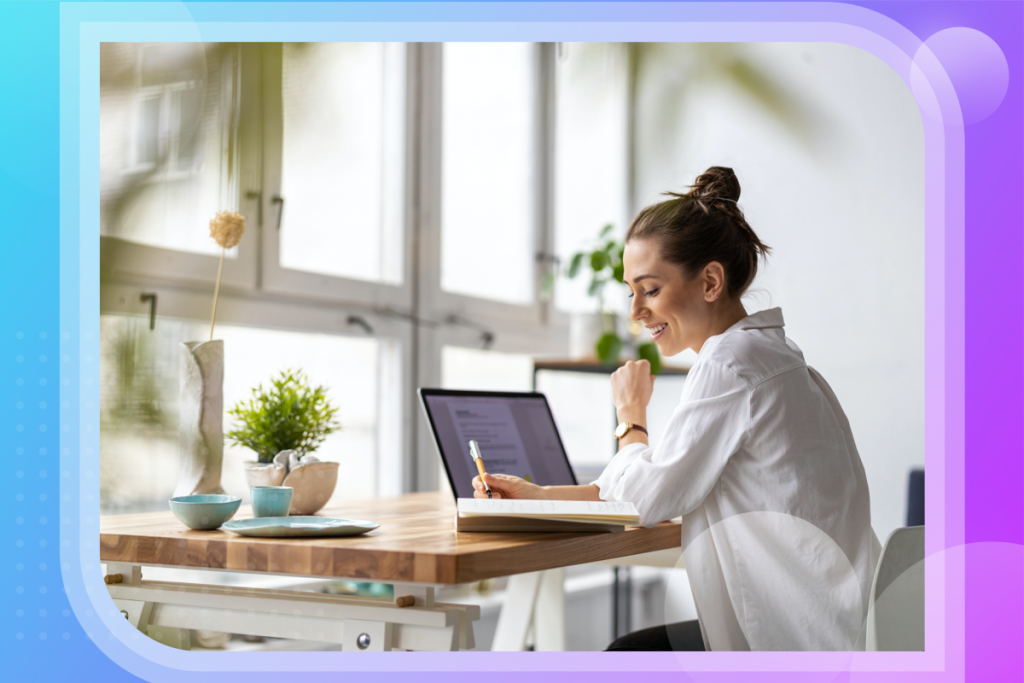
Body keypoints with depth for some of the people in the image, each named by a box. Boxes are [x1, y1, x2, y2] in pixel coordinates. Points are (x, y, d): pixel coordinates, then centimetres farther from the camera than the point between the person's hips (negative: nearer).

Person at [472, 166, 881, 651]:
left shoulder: (731, 364, -19)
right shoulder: (766, 354, 13)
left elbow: (651, 499, -16)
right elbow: (667, 486, 17)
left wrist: (631, 414, 3)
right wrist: (538, 495, 12)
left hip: (797, 639, -9)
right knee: (631, 650, 16)